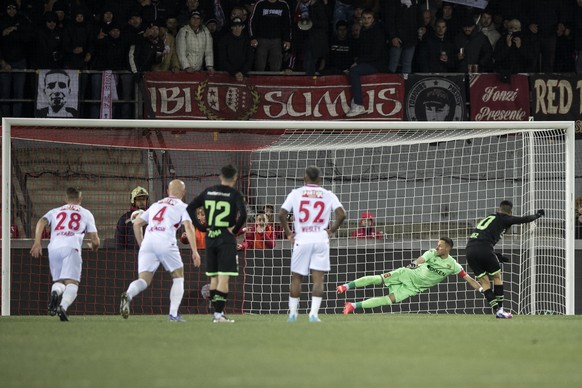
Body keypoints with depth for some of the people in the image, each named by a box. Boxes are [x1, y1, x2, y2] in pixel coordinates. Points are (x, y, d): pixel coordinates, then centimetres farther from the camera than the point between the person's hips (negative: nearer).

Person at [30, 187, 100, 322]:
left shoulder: (55, 211, 27)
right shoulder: (86, 213, 22)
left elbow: (41, 222, 6)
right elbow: (95, 241, 16)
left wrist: (37, 243, -2)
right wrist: (94, 247, 40)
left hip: (53, 248, 3)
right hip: (72, 247, -3)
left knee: (58, 281, 14)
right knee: (72, 283, -10)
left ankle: (55, 292, -22)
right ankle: (63, 306, -39)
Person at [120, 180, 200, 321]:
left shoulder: (156, 205, 28)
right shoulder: (182, 207, 13)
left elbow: (137, 223, 26)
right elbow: (188, 227, -2)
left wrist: (141, 244, 32)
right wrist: (194, 251, -6)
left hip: (148, 241, 4)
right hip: (165, 242, -4)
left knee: (144, 280, 2)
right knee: (178, 277, 15)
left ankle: (128, 295, -31)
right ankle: (173, 314, 5)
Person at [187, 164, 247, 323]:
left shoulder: (208, 192, 8)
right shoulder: (235, 194, -7)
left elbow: (190, 208, 7)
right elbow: (243, 215, -21)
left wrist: (200, 227, 6)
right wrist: (235, 229, -7)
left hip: (210, 238, 5)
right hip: (226, 239, -5)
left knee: (214, 277, 14)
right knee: (224, 277, -5)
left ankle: (217, 312, 18)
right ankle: (219, 314, -10)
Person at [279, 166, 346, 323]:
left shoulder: (296, 193, 4)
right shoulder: (328, 195, 4)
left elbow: (282, 214, -4)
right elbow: (341, 214, -6)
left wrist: (288, 233, 7)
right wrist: (332, 230, 7)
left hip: (301, 239, 0)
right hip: (321, 239, 0)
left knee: (296, 277, 12)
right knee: (318, 279, 0)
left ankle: (293, 313, 14)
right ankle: (314, 313, -10)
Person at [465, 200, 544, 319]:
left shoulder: (488, 218, 28)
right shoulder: (502, 219, 9)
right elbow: (524, 220, 12)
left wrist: (496, 255, 37)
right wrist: (537, 215, 33)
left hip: (469, 250, 6)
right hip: (483, 249, -6)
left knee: (484, 281, 11)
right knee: (497, 277, 13)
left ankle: (496, 309, 6)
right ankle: (500, 309, 11)